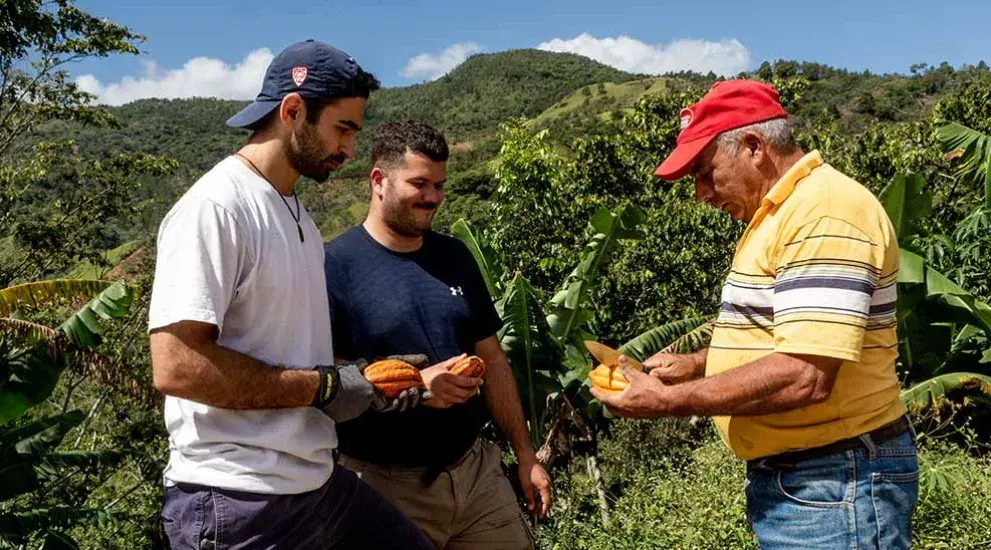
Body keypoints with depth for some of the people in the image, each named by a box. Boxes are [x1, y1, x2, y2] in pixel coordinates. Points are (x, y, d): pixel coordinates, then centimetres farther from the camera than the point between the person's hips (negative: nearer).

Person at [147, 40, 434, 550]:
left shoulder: (298, 214, 11)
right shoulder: (214, 207, -16)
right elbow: (176, 367, -24)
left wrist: (365, 378, 2)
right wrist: (323, 386, -17)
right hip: (236, 506, -8)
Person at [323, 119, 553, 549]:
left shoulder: (455, 256, 8)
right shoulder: (334, 266, -10)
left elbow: (491, 359, 11)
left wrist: (525, 454, 10)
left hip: (477, 469, 5)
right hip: (387, 486, -5)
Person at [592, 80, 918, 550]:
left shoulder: (824, 212, -21)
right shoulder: (779, 215, 13)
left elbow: (805, 376, -29)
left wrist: (671, 401, -21)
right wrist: (695, 364, 8)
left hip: (836, 488, -10)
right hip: (784, 478, 10)